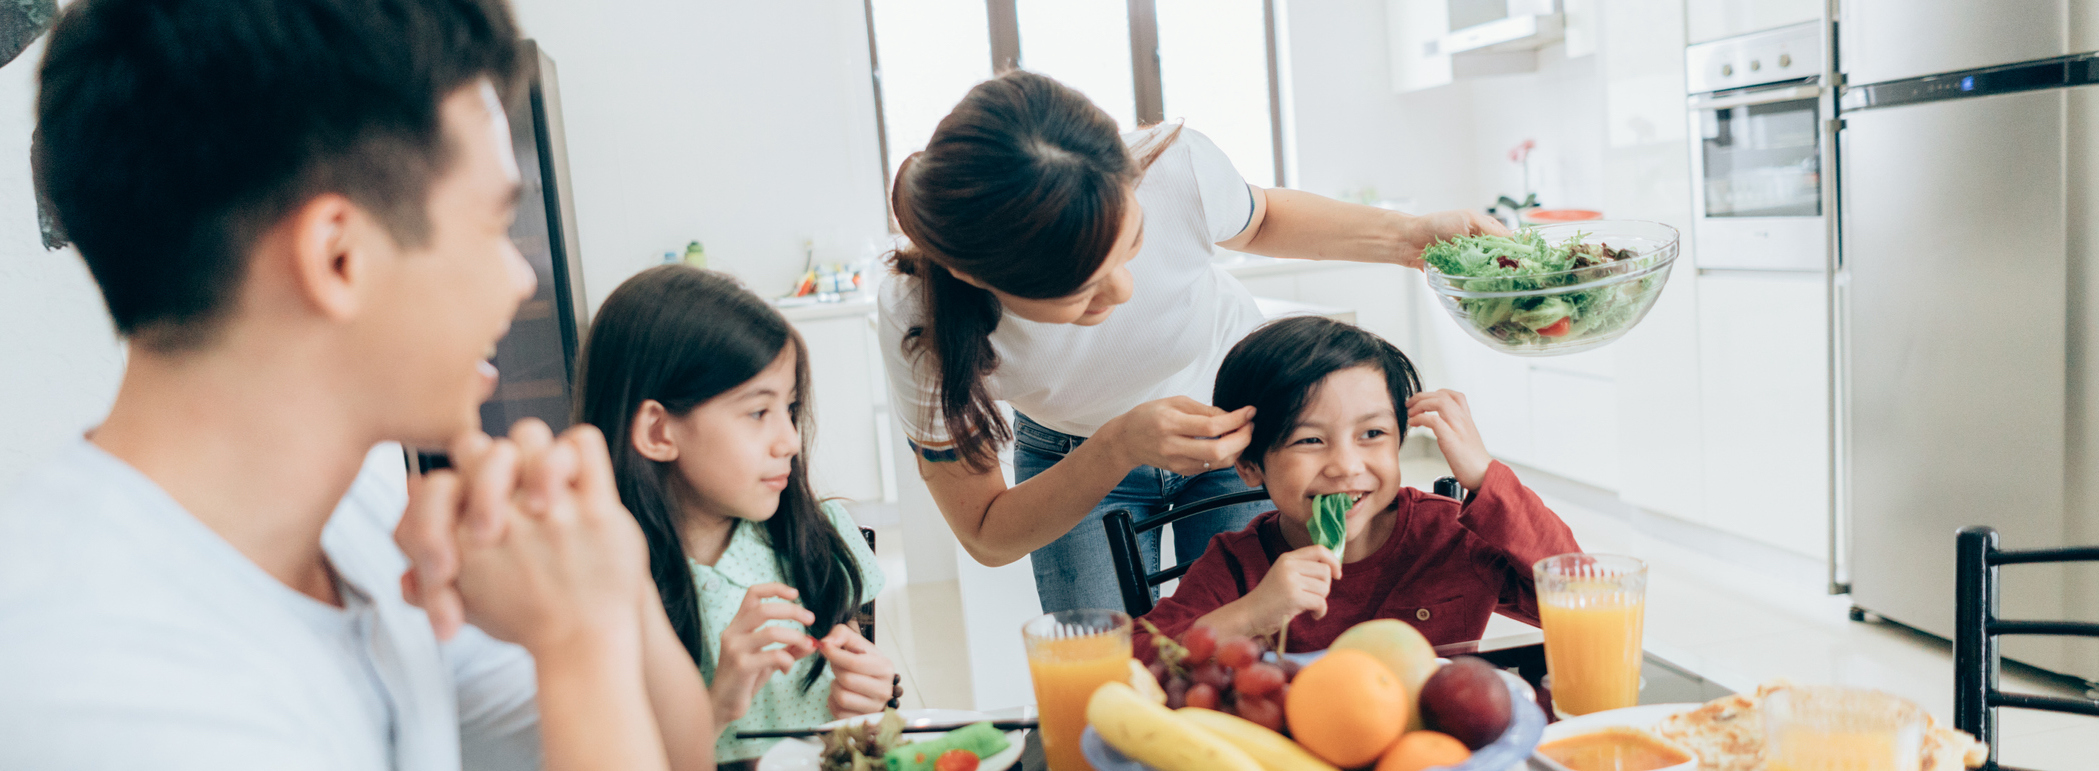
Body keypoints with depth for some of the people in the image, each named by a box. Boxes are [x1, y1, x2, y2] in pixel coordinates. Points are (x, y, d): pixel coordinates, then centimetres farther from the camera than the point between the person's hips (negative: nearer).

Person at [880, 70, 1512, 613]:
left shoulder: (1174, 167, -33)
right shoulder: (920, 325, -34)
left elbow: (1256, 221, -5)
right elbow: (987, 535, -22)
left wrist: (1409, 236, -18)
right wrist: (1117, 450, -38)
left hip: (1239, 416, 1)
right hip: (1078, 464, -1)